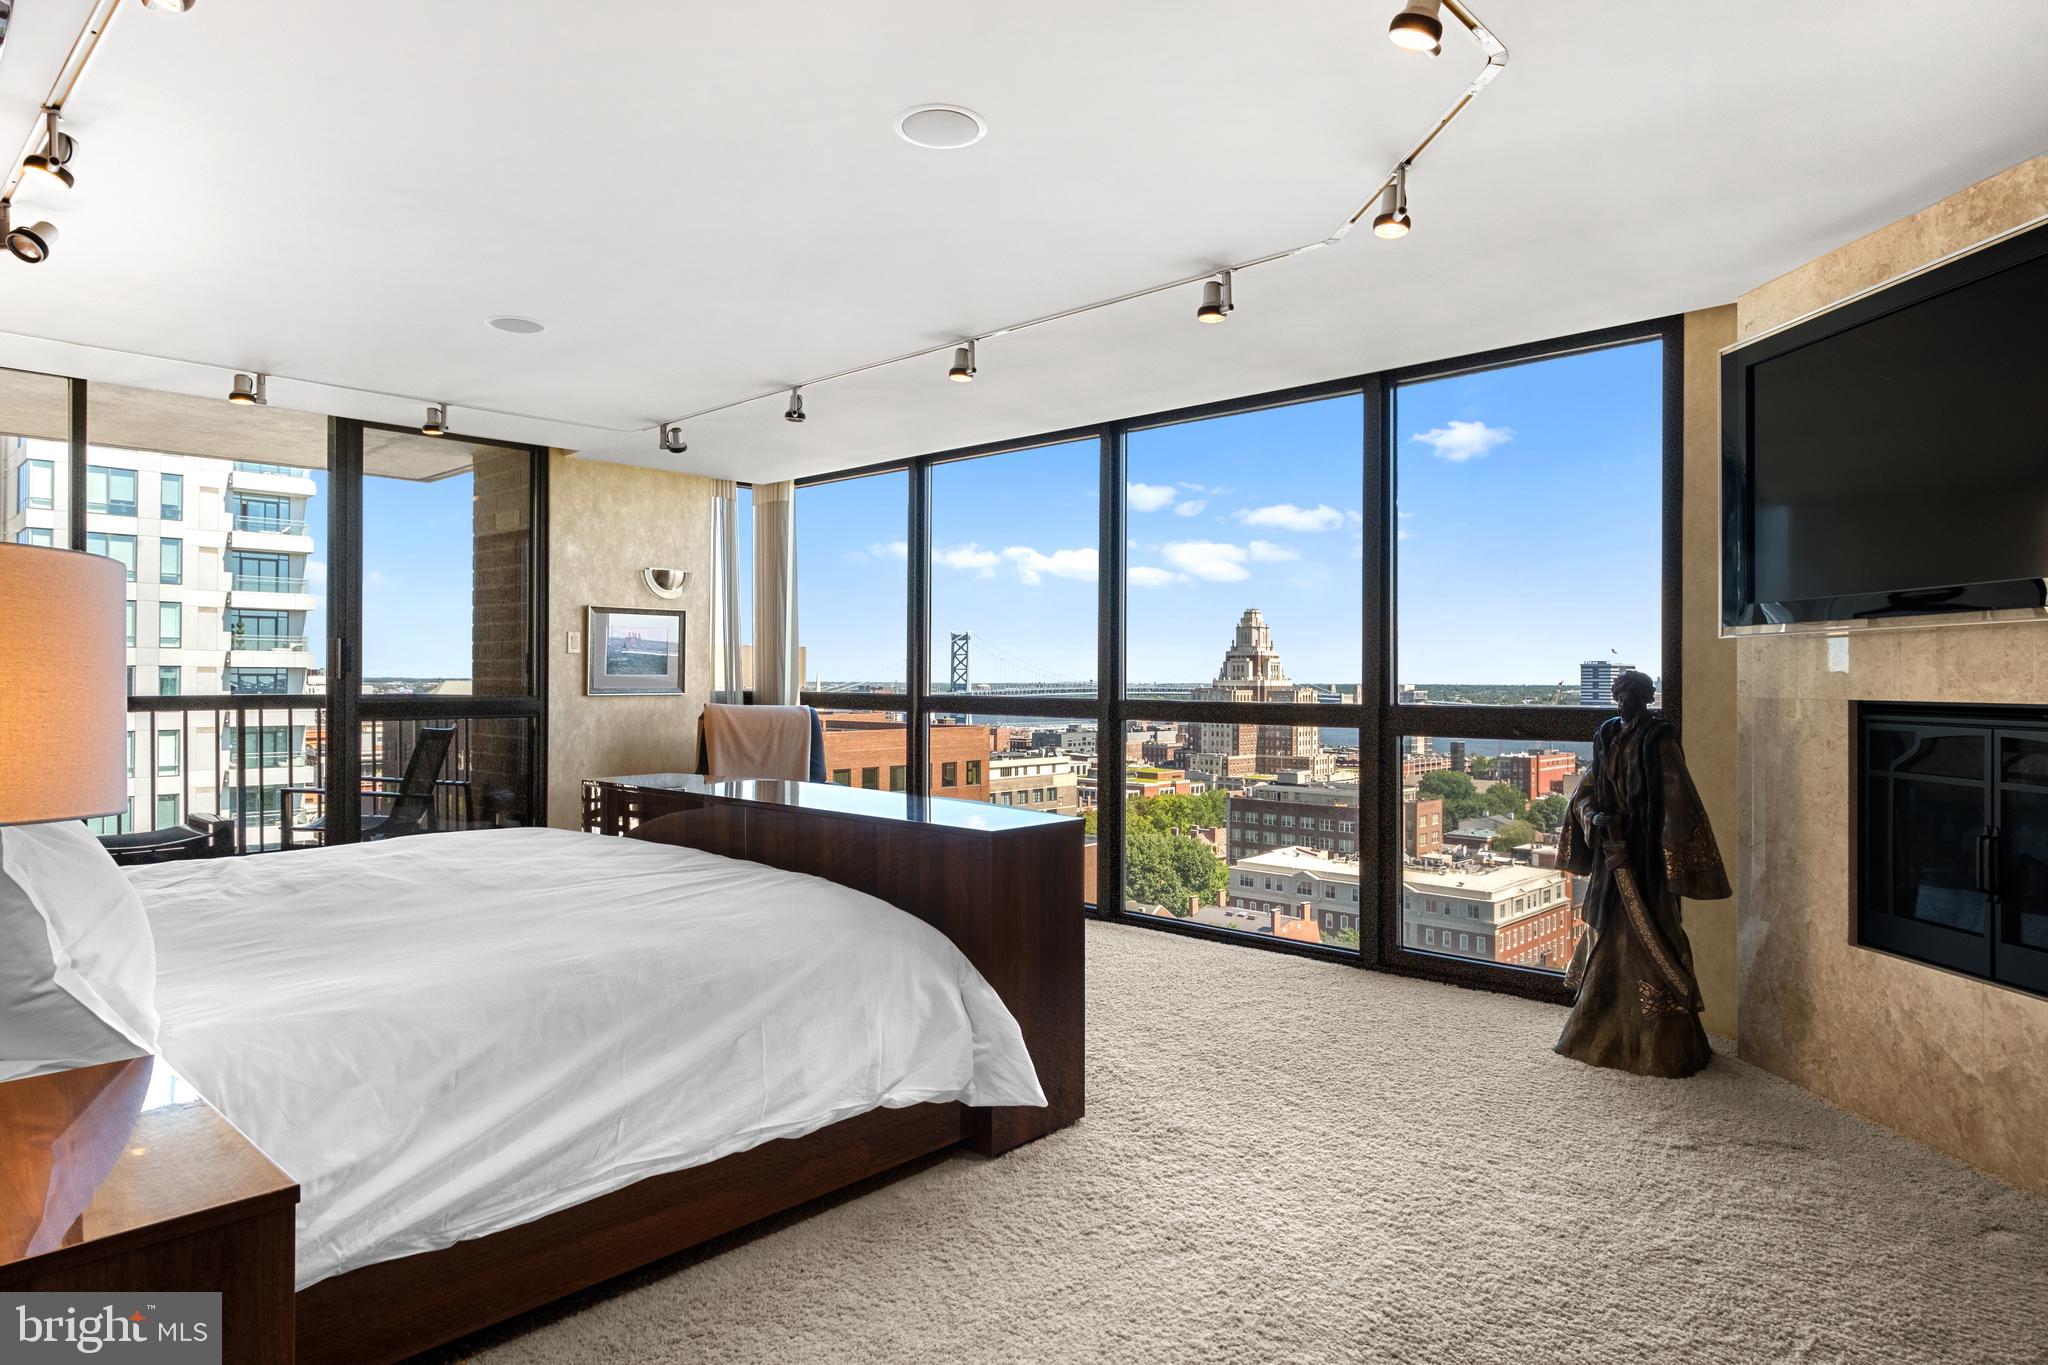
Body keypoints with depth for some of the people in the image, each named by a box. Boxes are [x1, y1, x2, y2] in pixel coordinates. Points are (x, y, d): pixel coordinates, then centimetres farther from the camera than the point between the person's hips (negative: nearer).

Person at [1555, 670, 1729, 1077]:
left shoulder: (1659, 741, -10)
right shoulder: (1607, 738, 9)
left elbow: (1678, 803, -13)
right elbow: (1583, 793, 12)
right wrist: (1595, 816, -9)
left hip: (1644, 853, -6)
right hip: (1611, 850, 6)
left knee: (1648, 938, -3)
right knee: (1608, 936, 13)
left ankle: (1664, 1046, 8)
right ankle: (1603, 1031, 27)